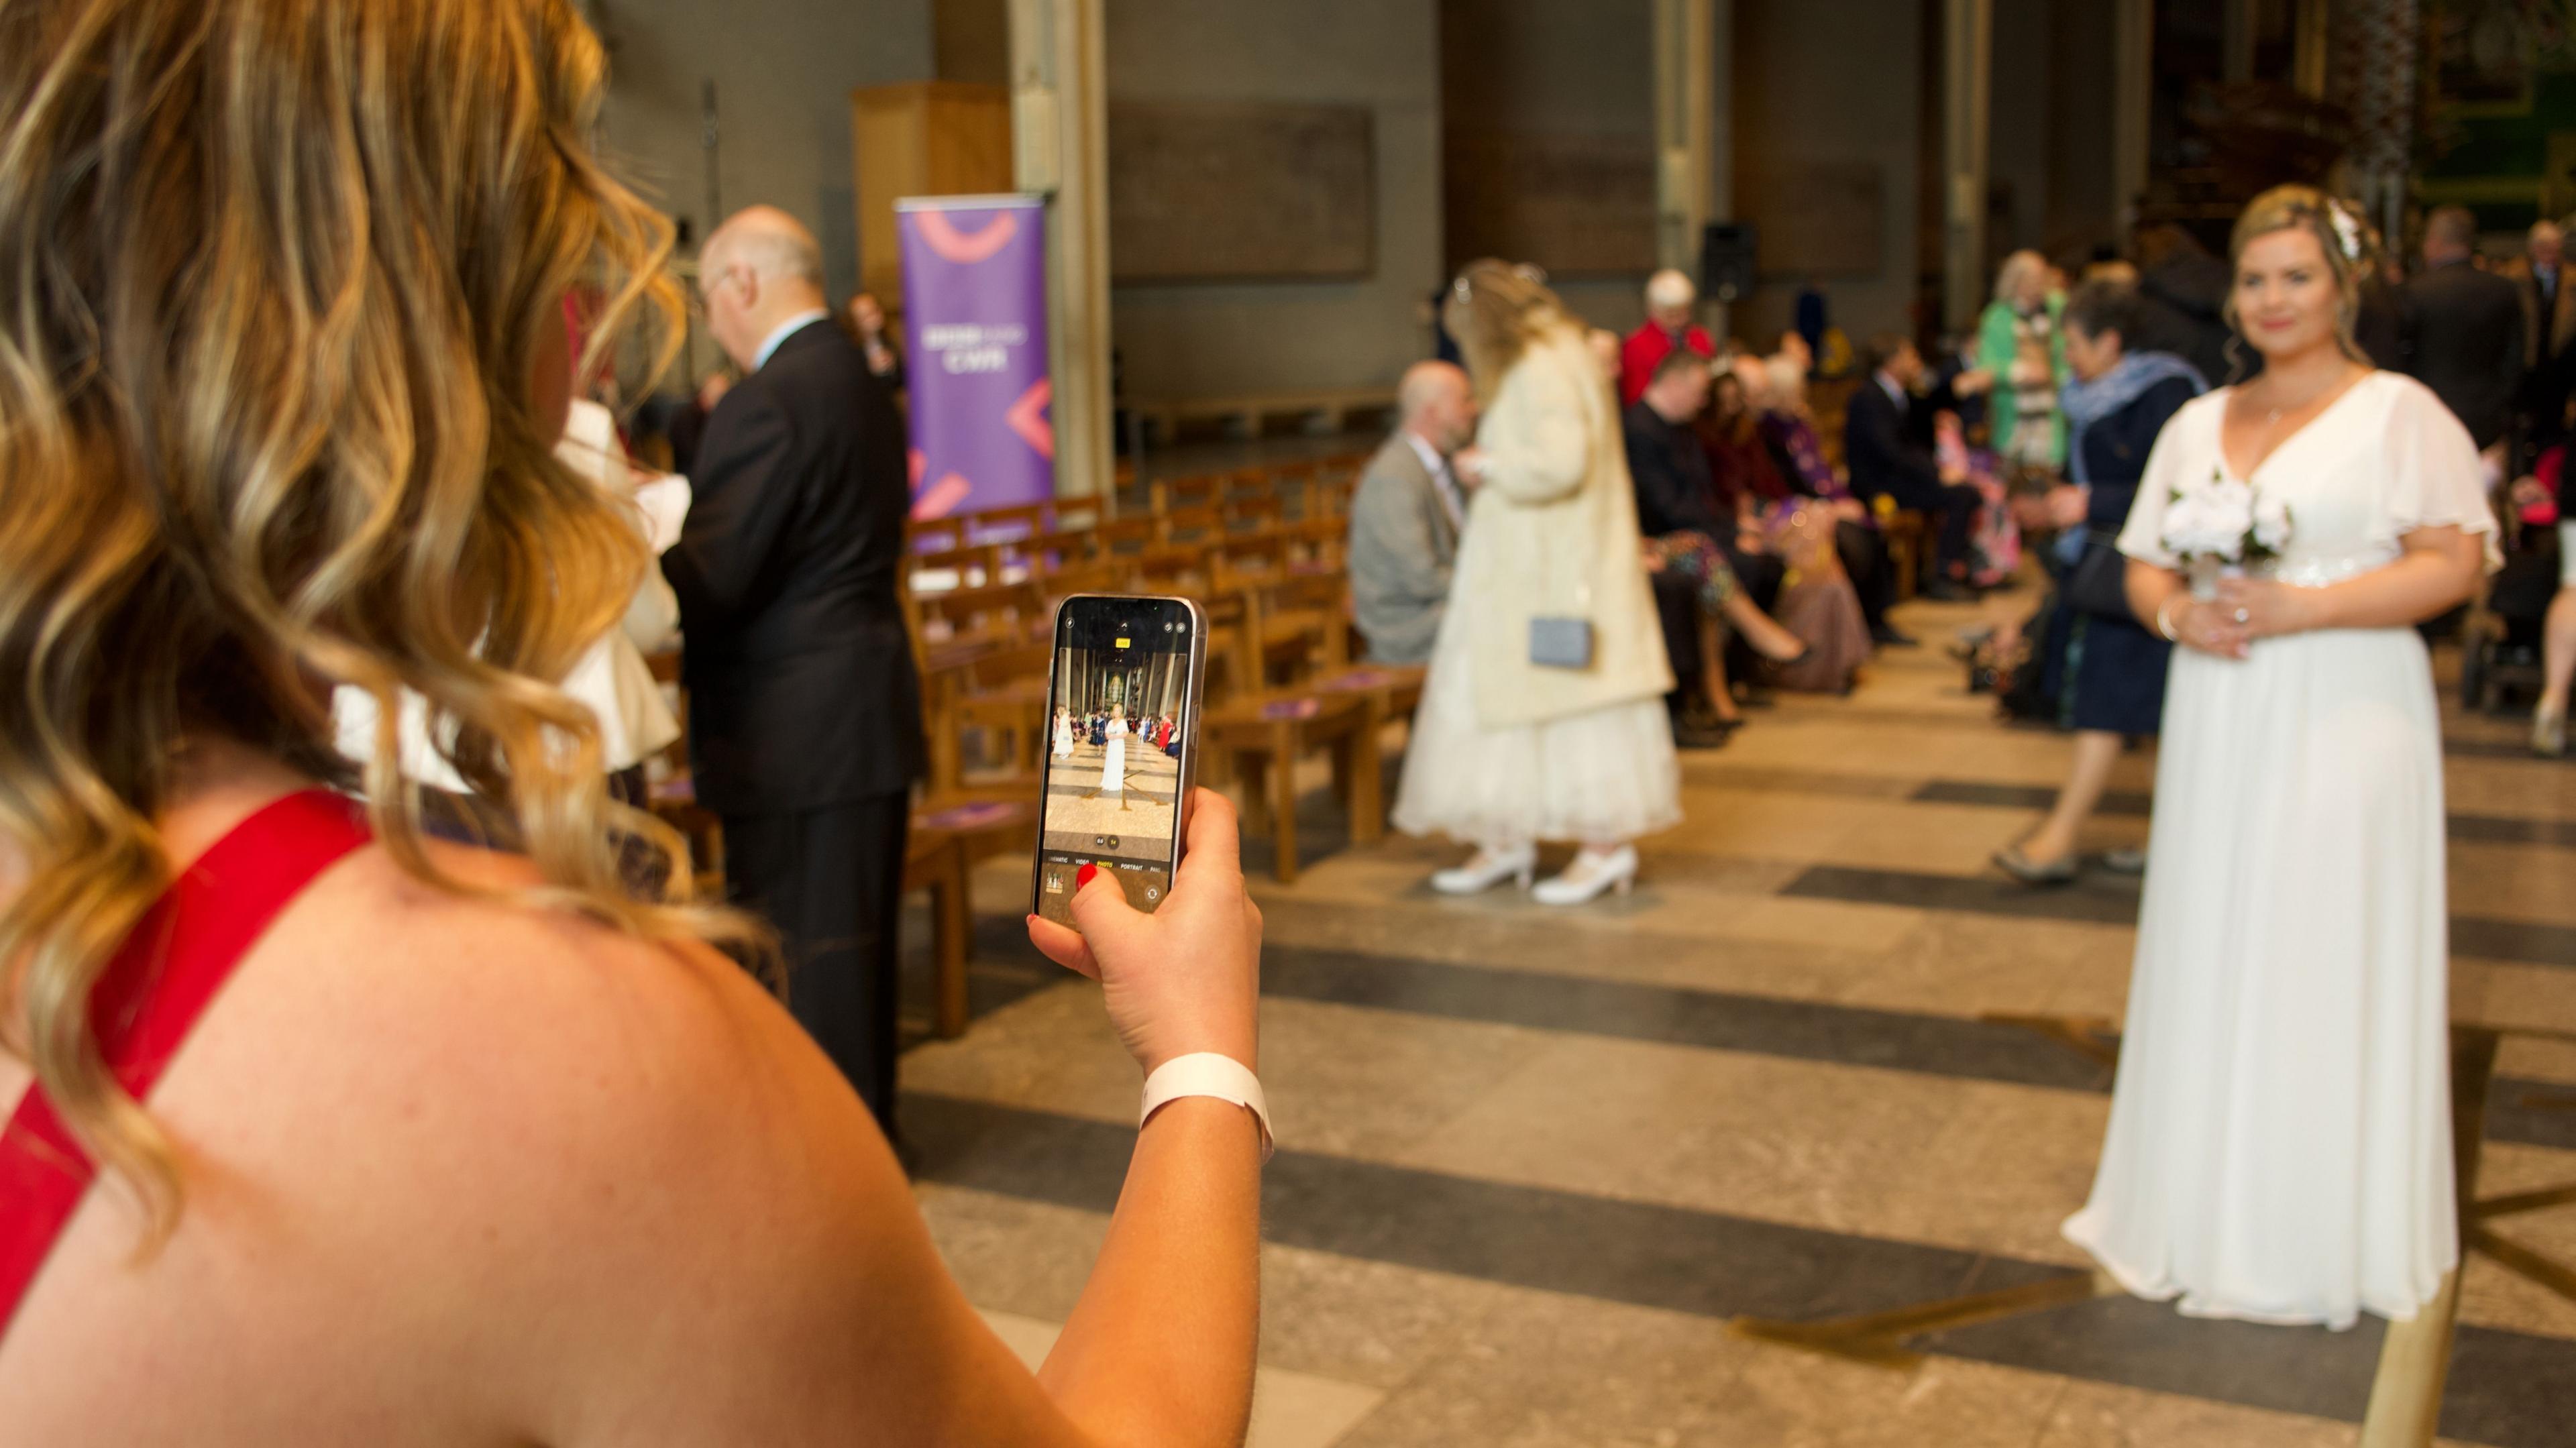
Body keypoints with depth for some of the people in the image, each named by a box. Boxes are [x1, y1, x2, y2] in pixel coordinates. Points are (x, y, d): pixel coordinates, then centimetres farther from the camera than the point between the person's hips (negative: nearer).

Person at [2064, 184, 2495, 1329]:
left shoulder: (2398, 412, -3)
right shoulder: (2197, 423, 13)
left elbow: (2454, 561, -11)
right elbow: (2145, 566, 14)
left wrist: (2305, 607, -20)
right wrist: (2177, 613, -8)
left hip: (2346, 726, -5)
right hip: (2219, 727, 5)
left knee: (2328, 964, 0)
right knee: (2212, 960, 10)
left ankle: (2322, 1234, 13)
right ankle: (2212, 1203, 23)